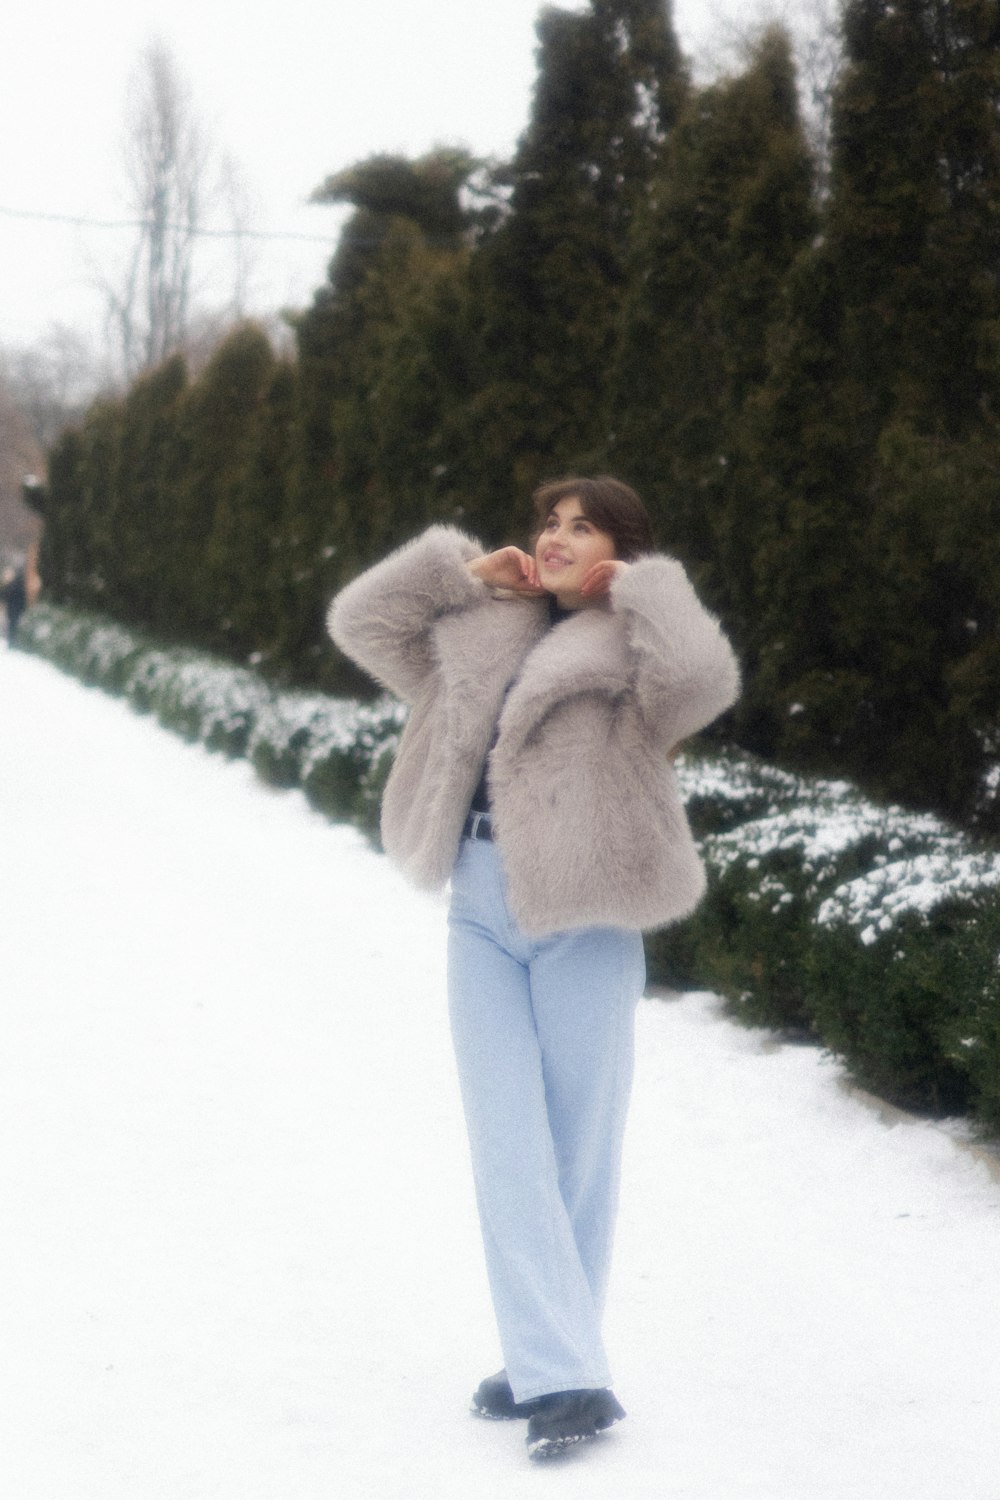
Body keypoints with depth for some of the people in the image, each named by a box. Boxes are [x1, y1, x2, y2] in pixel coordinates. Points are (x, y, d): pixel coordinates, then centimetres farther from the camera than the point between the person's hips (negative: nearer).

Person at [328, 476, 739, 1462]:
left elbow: (704, 681, -23)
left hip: (583, 923, -4)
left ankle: (550, 1362, 16)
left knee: (577, 1150, 4)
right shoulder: (486, 636, 15)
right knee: (508, 1146, -3)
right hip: (481, 916, 4)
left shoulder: (633, 651, -1)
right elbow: (361, 623, 17)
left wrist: (641, 585, -8)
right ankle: (562, 1376, -1)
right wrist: (463, 571, 9)